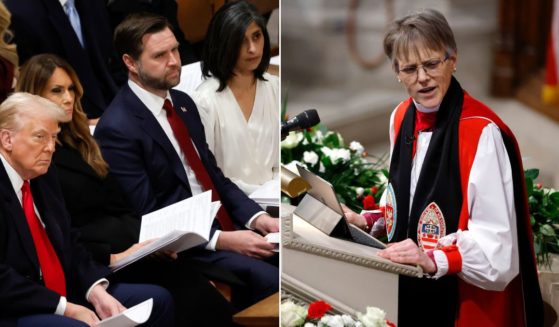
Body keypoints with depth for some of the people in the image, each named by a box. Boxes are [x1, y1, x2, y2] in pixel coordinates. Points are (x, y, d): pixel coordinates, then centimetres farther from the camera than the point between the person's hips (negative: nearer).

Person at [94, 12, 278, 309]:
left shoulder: (183, 103, 11)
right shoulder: (117, 129, -14)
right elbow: (146, 215, -16)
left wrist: (255, 217, -3)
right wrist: (221, 240, -21)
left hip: (226, 224, 8)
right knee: (270, 280, -27)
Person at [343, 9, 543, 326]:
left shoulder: (482, 132, -22)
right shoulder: (401, 119, 2)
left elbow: (495, 243, -24)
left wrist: (435, 260, -34)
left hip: (468, 300, -7)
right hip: (411, 289, 7)